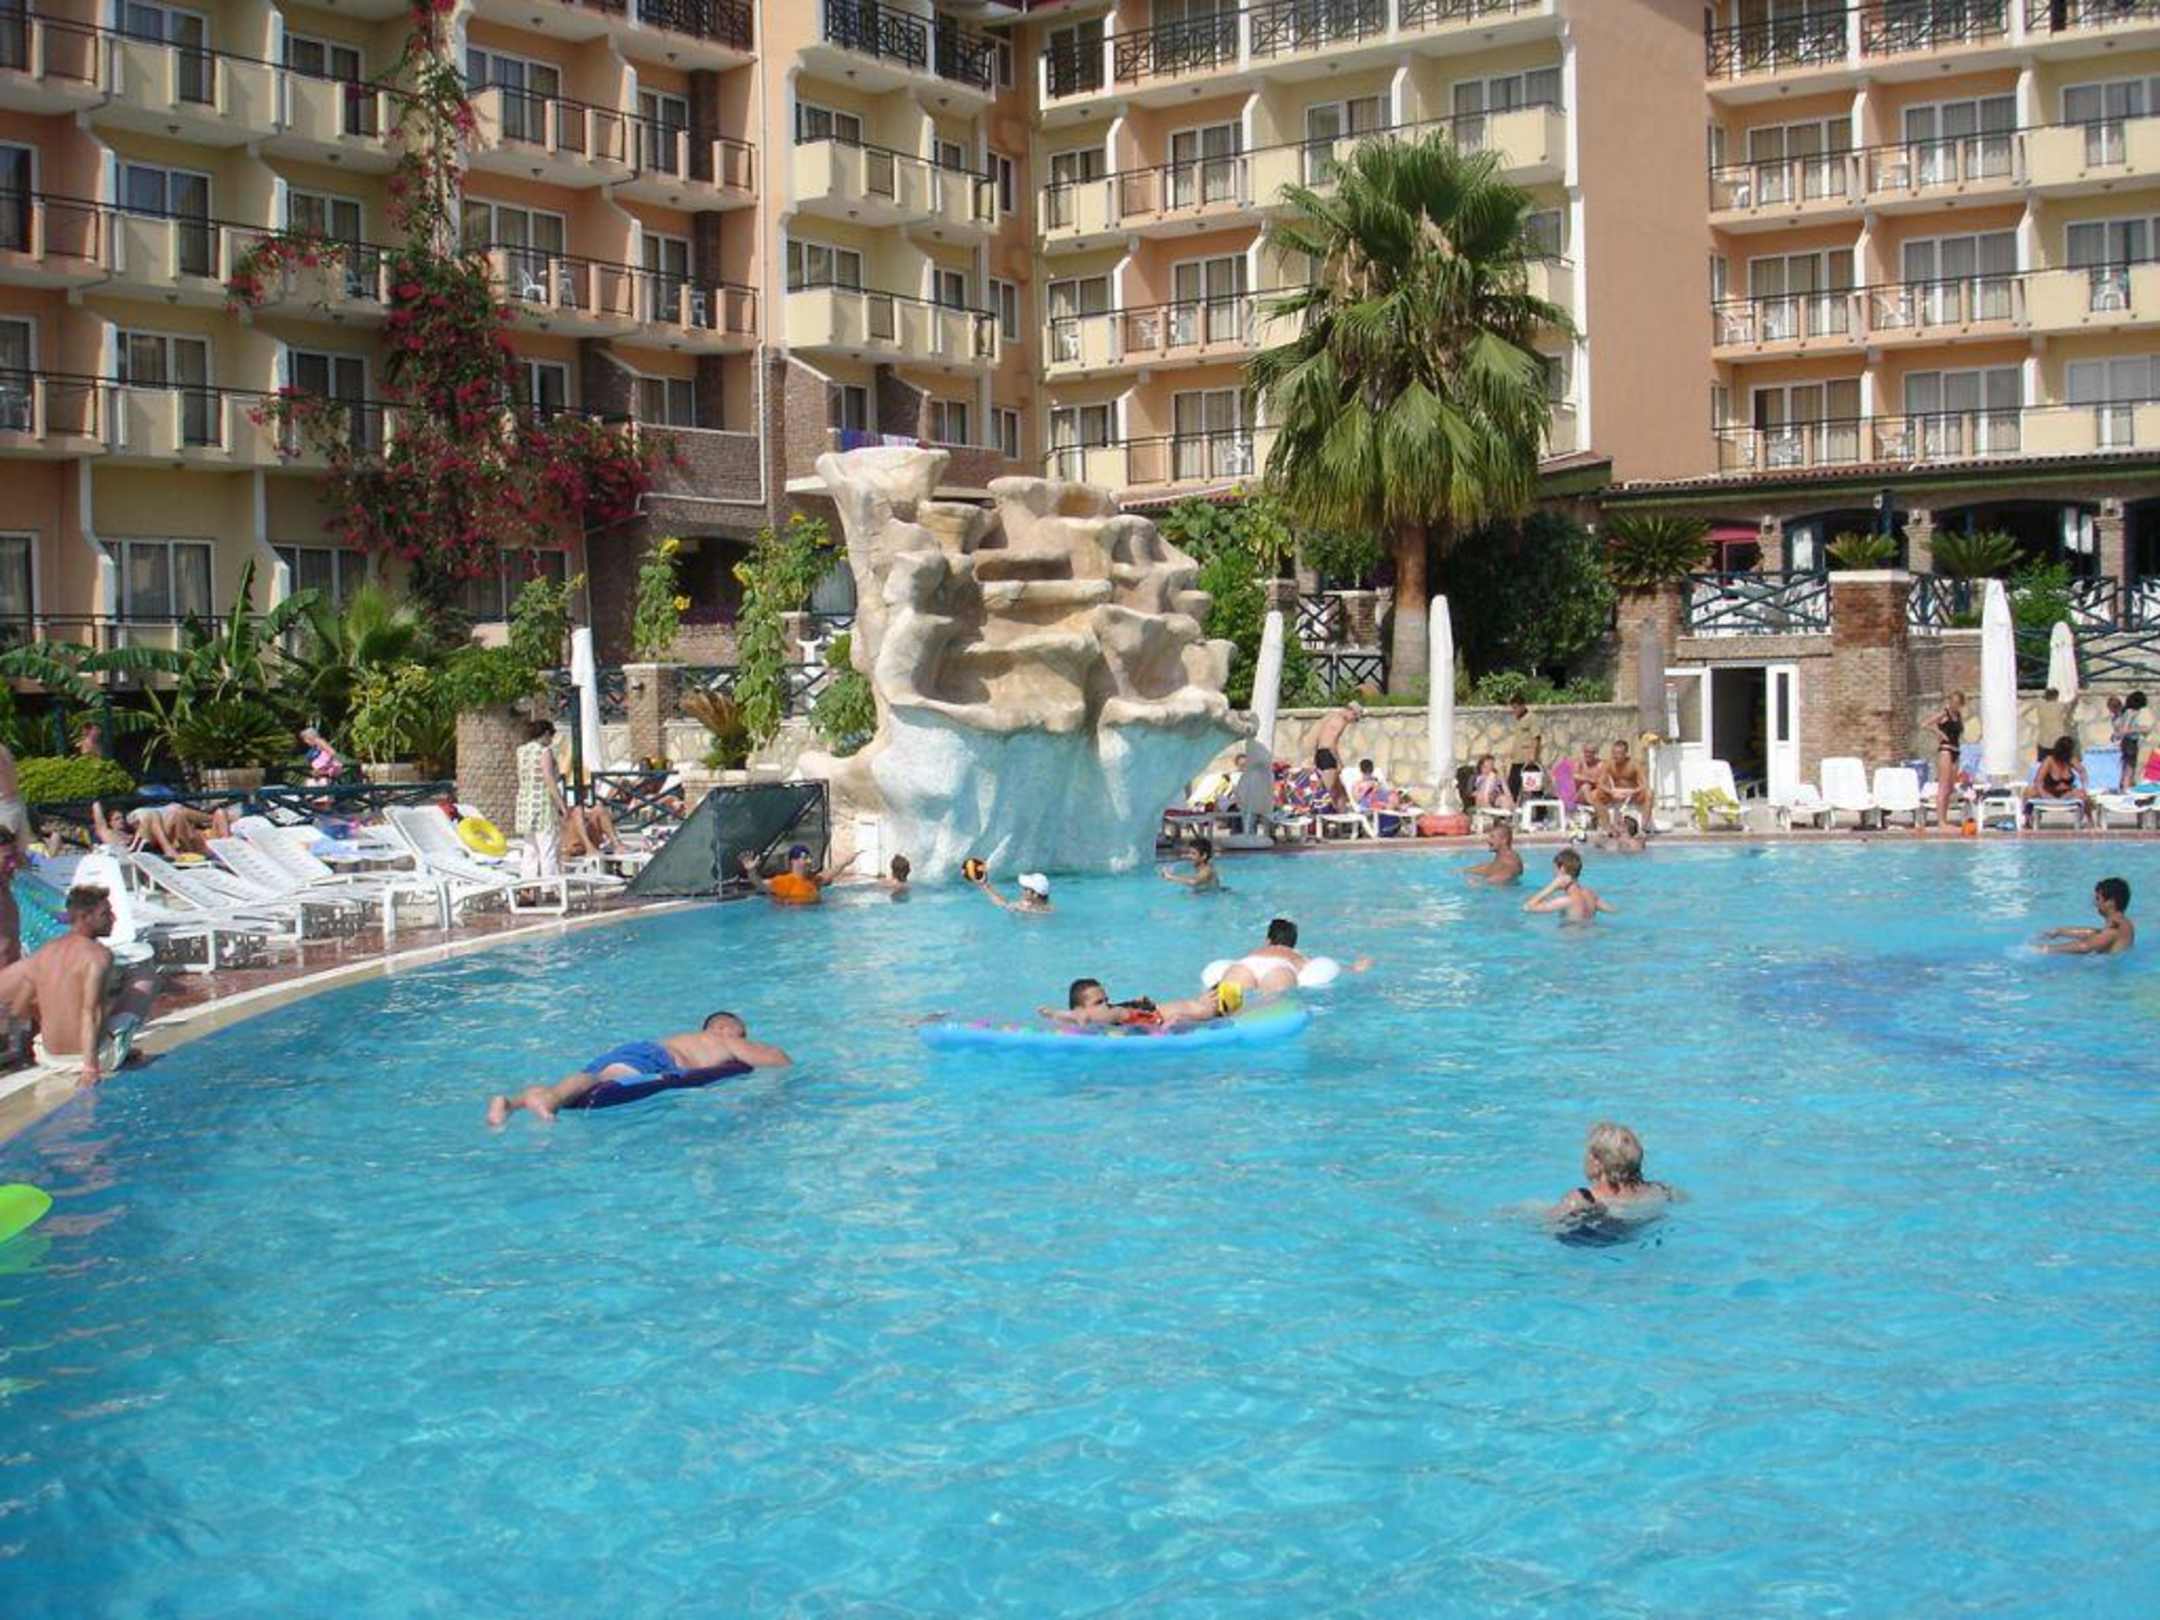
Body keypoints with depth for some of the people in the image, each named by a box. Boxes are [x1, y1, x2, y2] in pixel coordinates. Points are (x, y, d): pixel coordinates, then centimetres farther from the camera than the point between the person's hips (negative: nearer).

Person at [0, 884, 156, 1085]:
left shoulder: (43, 954, 3)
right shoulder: (99, 954, -17)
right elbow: (91, 1012, -26)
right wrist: (91, 1066, -28)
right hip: (97, 1055, -7)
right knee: (147, 976, 10)